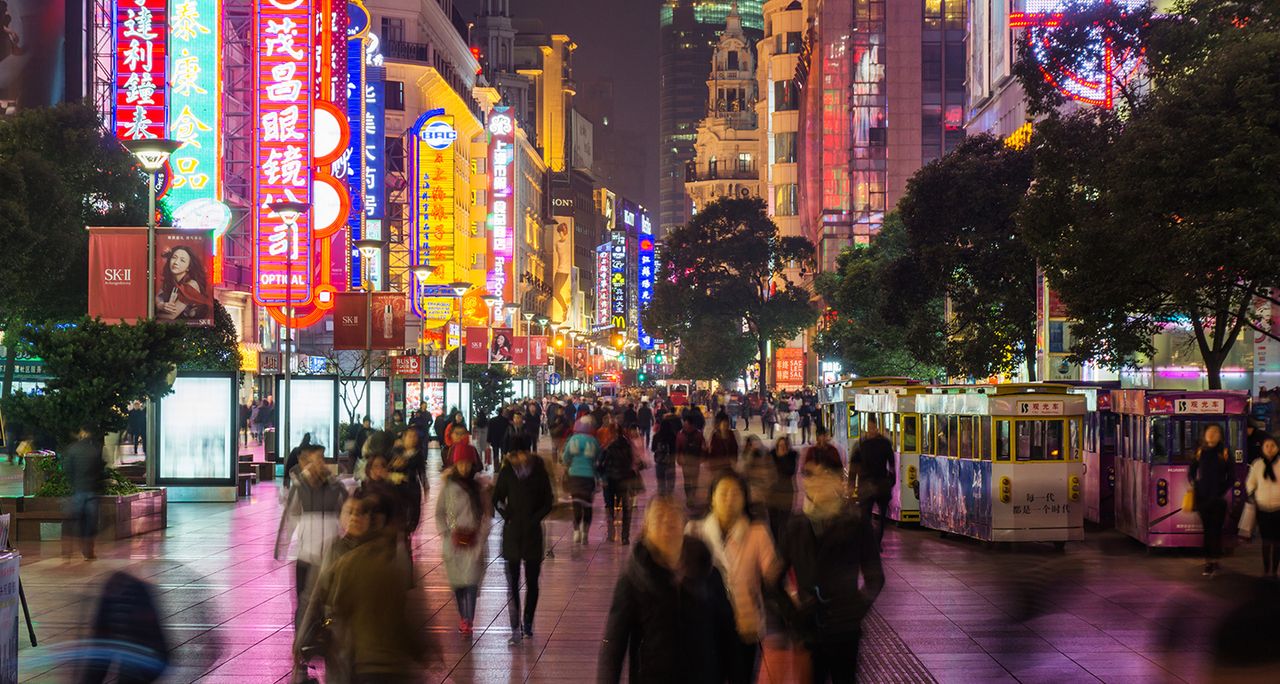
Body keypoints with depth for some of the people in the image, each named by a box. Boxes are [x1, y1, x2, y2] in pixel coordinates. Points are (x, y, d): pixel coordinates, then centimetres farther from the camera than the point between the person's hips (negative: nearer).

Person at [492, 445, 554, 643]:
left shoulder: (539, 471, -2)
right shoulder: (507, 472, 0)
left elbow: (548, 502, 3)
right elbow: (497, 500, 8)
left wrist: (534, 519, -7)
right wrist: (507, 516, -6)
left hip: (532, 532, 0)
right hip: (511, 532, 0)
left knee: (531, 582, 7)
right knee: (512, 583, -3)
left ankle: (527, 624, 20)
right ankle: (516, 628, -1)